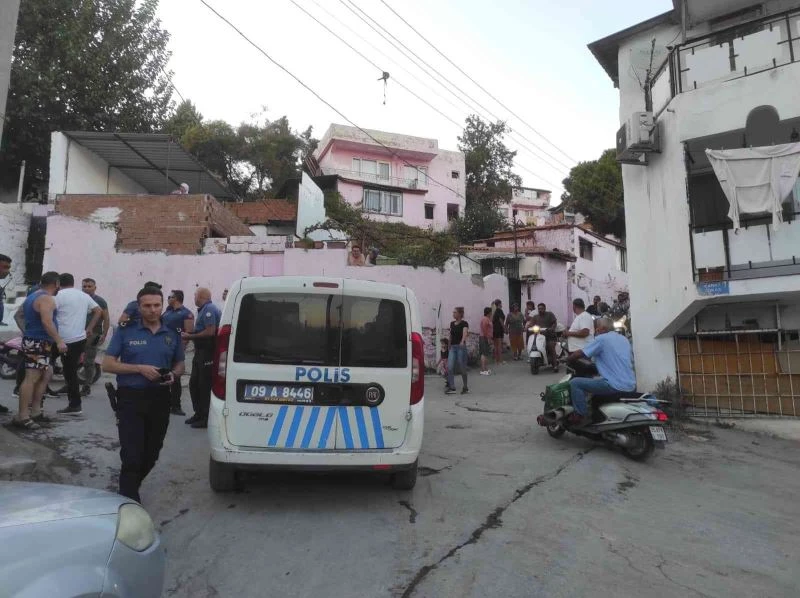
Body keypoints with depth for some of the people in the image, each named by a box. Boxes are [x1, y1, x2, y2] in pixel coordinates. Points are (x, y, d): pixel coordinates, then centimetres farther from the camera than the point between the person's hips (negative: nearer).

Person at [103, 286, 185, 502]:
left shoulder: (172, 335, 8)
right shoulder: (125, 332, -1)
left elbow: (180, 365, 18)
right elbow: (108, 364, -3)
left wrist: (173, 375, -5)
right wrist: (140, 368, -16)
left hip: (160, 399, 4)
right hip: (131, 398, -3)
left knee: (151, 454, 14)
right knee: (131, 454, -6)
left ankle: (130, 487, 38)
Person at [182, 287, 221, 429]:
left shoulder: (209, 310, -15)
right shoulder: (204, 310, 18)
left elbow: (210, 331, -23)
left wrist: (190, 336, -14)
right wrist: (189, 335, 9)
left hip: (207, 353, -11)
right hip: (200, 352, 11)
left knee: (205, 386, -4)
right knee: (194, 384, 16)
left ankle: (206, 418, 5)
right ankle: (199, 413, 28)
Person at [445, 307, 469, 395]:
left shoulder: (464, 324, -8)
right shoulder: (452, 324, 11)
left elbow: (465, 333, -26)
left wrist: (462, 341, -44)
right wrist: (449, 346, 19)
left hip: (461, 347, -6)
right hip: (452, 347, 6)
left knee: (462, 368, 2)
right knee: (450, 367, -6)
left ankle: (465, 387, 18)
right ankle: (452, 387, -2)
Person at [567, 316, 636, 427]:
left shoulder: (601, 339, -7)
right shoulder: (624, 339, 17)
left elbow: (581, 353, -8)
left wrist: (567, 359, 11)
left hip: (614, 385, -9)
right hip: (630, 385, 9)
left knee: (575, 383, -5)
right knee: (595, 380, 36)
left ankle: (583, 417, -6)